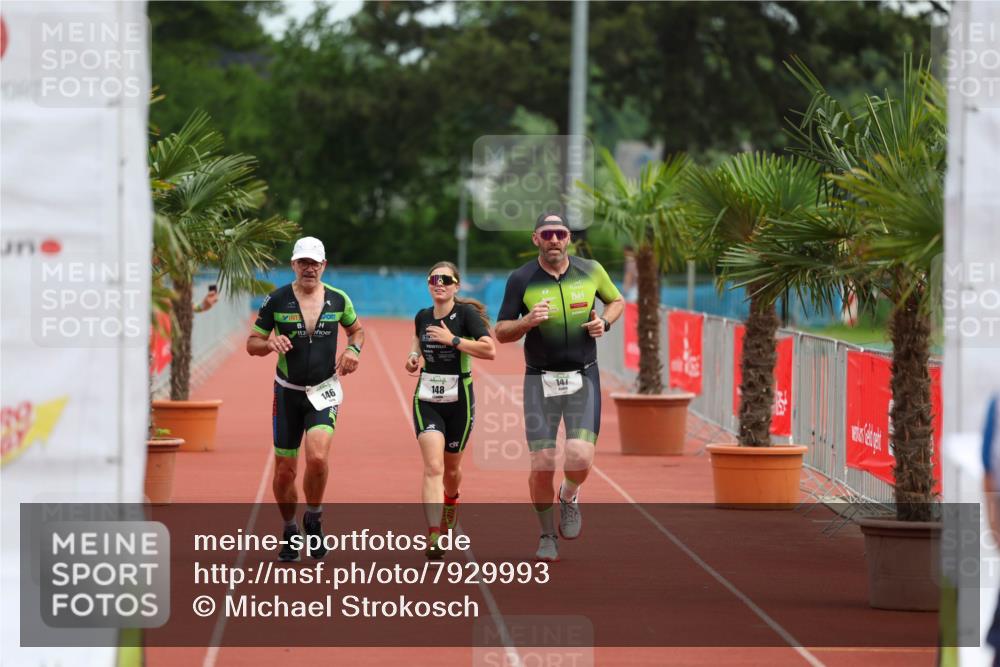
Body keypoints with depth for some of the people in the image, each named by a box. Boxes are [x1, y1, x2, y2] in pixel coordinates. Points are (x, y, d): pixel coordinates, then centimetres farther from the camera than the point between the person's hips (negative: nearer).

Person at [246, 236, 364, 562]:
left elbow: (356, 329, 20)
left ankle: (314, 520, 2)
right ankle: (290, 532, 27)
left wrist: (353, 349, -2)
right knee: (285, 469, 3)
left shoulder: (338, 300, 0)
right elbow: (252, 344, 1)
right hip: (288, 392, 1)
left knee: (317, 457, -23)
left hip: (324, 391, -1)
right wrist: (270, 344, -21)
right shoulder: (276, 300, -4)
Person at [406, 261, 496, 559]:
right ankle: (434, 538, -23)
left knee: (451, 468, 16)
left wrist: (453, 340, -23)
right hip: (426, 399, 2)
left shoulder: (466, 313, -10)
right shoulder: (422, 317, 4)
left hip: (459, 400, -2)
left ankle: (451, 500, 53)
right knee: (433, 467, -16)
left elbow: (489, 349, -21)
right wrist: (414, 355, 6)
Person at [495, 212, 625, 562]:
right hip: (541, 381, 0)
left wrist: (604, 321, -2)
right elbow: (501, 333, 0)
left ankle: (569, 496, 19)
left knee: (580, 457, -18)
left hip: (583, 379, 0)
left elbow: (617, 300, 19)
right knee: (542, 464, -6)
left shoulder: (591, 271, 0)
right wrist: (528, 321, -20)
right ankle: (547, 535, 18)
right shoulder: (521, 279, -5)